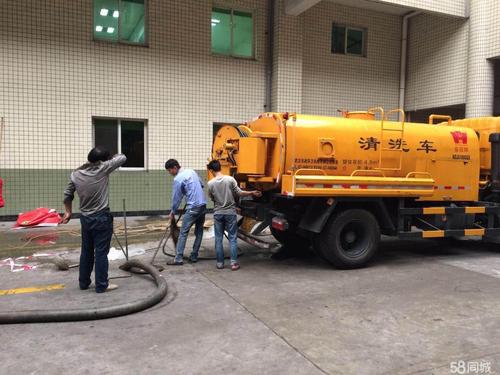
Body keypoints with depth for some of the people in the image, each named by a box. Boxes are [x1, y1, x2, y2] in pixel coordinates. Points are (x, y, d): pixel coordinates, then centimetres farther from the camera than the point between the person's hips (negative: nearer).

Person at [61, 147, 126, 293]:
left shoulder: (75, 174, 3)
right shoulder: (102, 169, -14)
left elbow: (67, 195, 11)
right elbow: (122, 158, -5)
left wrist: (68, 212, 23)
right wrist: (109, 158, 13)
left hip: (85, 218, 6)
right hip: (101, 218, -6)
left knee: (86, 251, 16)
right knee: (101, 252, 2)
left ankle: (84, 283, 26)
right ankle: (102, 285, 9)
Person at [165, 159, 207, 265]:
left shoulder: (178, 179, -9)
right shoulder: (191, 171, 14)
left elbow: (176, 197, -4)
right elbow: (201, 185, 25)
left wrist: (172, 212, 8)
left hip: (193, 207, -8)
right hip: (203, 205, 8)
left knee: (183, 232, -3)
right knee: (199, 231, 12)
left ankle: (178, 259, -4)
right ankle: (194, 256, 16)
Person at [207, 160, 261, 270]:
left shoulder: (210, 183, -6)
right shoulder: (230, 179, -9)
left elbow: (212, 198, 6)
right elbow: (239, 193, -7)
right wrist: (253, 193, 7)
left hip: (218, 213, 1)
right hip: (230, 212, -1)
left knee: (218, 239, 9)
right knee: (232, 238, 5)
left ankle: (220, 262, 13)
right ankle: (234, 263, 3)